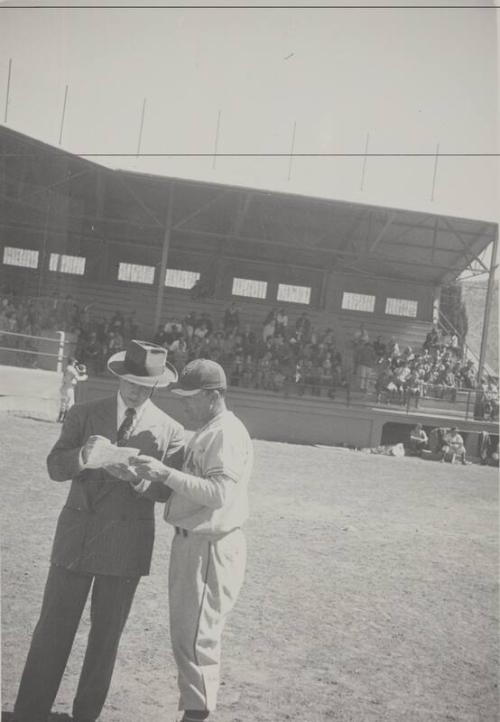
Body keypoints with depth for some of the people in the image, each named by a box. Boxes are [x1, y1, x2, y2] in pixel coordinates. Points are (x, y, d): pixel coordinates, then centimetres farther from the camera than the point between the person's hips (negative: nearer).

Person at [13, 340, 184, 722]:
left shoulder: (170, 431, 0)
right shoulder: (83, 414, 4)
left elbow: (167, 490, -3)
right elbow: (55, 467, -1)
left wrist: (136, 475, -22)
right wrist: (83, 456, -22)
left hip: (127, 543, 0)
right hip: (76, 533, 1)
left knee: (106, 633, 10)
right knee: (53, 627, 3)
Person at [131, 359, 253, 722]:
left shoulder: (227, 434, -18)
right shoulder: (208, 432, 14)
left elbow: (219, 493, -27)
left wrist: (166, 473, -28)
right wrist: (156, 478, 9)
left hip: (210, 549, -10)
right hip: (193, 542, 10)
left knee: (194, 638, -2)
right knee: (187, 635, 19)